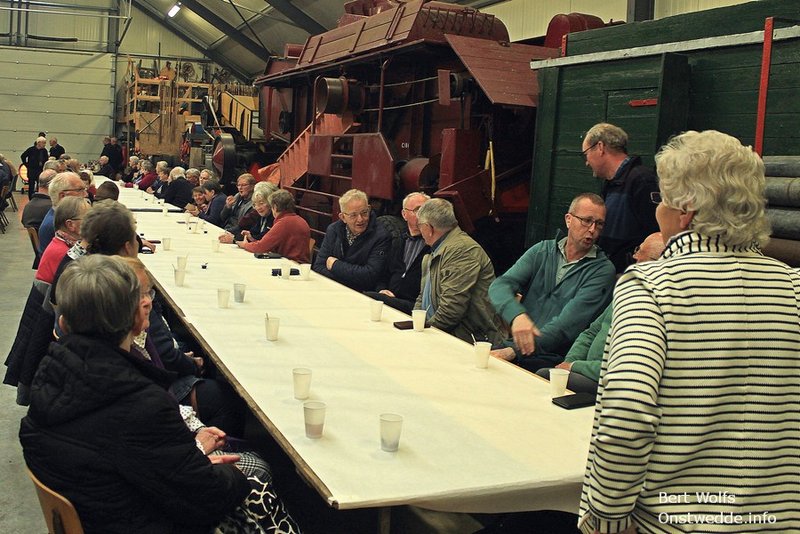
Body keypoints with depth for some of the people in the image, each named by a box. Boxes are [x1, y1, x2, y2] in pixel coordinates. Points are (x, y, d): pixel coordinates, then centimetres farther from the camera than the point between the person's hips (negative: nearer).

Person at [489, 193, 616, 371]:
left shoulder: (603, 270, -2)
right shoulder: (541, 251, 12)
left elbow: (569, 323, -13)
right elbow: (500, 285, -1)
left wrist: (514, 350, -23)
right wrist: (516, 315, -25)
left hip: (555, 359, -4)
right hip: (517, 343, 4)